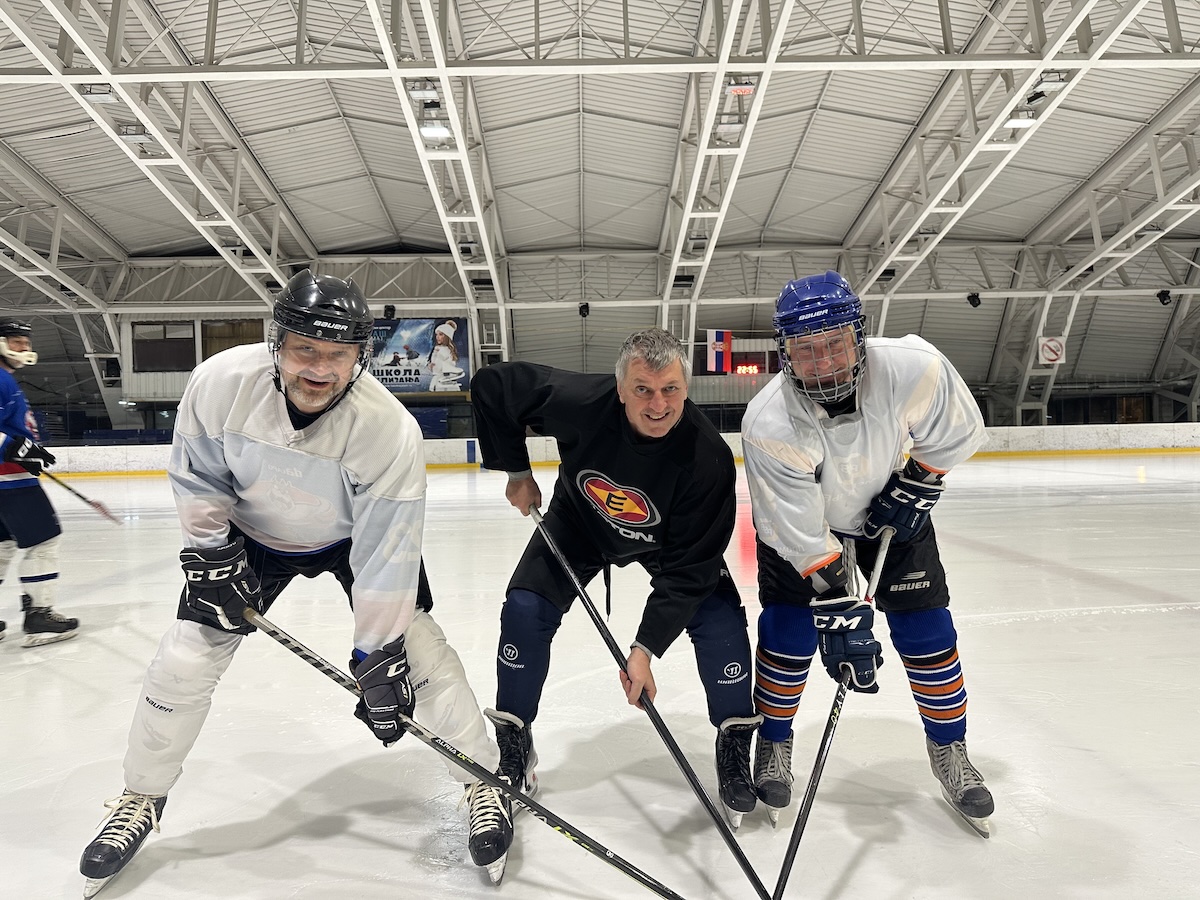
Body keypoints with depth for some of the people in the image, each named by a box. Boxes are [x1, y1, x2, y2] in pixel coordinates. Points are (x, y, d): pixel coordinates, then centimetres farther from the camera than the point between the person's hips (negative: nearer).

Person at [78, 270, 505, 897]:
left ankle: (483, 781, 10)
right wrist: (213, 552, -13)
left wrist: (379, 657, -26)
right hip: (251, 531, 3)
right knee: (185, 659, -1)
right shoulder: (219, 382, -27)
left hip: (353, 536, -2)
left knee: (419, 652, -12)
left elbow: (386, 552, -31)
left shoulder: (389, 428, -35)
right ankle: (140, 799, 27)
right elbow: (196, 476, -8)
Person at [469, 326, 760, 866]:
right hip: (578, 521, 1)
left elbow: (687, 569, -31)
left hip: (668, 539, 0)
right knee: (525, 610, -11)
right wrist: (516, 470, -17)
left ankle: (736, 751, 8)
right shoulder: (581, 401, -36)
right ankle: (515, 749, 10)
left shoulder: (708, 458, -36)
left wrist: (646, 648, -34)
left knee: (719, 620, -16)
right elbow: (491, 386, -21)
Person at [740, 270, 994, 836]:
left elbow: (957, 434, -10)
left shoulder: (914, 369, -32)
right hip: (798, 517, -1)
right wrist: (839, 611, -32)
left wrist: (914, 488, -12)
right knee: (787, 633, -6)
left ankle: (949, 751, 25)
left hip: (889, 507, 2)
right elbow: (801, 534, -31)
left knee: (925, 629, 1)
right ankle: (773, 745, 20)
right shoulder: (768, 424, -36)